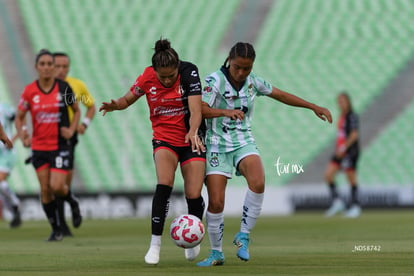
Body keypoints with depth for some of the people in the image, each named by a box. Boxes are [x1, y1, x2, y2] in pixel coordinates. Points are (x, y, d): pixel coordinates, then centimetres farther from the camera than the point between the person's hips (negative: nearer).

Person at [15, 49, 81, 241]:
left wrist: (71, 129, -7)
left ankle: (72, 200, 24)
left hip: (60, 145, -2)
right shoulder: (29, 91, -3)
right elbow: (19, 118, 6)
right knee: (45, 189, 1)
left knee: (57, 187, -13)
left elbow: (76, 111, 9)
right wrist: (22, 134, -12)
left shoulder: (64, 88, -5)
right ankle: (56, 229, 16)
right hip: (39, 146, 2)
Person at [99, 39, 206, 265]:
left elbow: (195, 110, -23)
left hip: (191, 140, -1)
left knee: (194, 195, -7)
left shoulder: (189, 72, -17)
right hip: (164, 139, 1)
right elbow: (129, 98, 6)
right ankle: (155, 244, -18)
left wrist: (193, 131, -42)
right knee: (164, 186, -24)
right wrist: (115, 105, -16)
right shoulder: (148, 77, -9)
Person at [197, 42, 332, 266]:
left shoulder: (252, 82, 2)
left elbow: (280, 95, 16)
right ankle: (216, 253, 11)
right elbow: (202, 110, -25)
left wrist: (314, 107, 18)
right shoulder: (215, 80, -13)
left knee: (258, 183, -27)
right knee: (215, 202, -10)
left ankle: (243, 236, -10)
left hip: (244, 143, 3)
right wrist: (226, 112, -43)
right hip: (217, 145, -3)